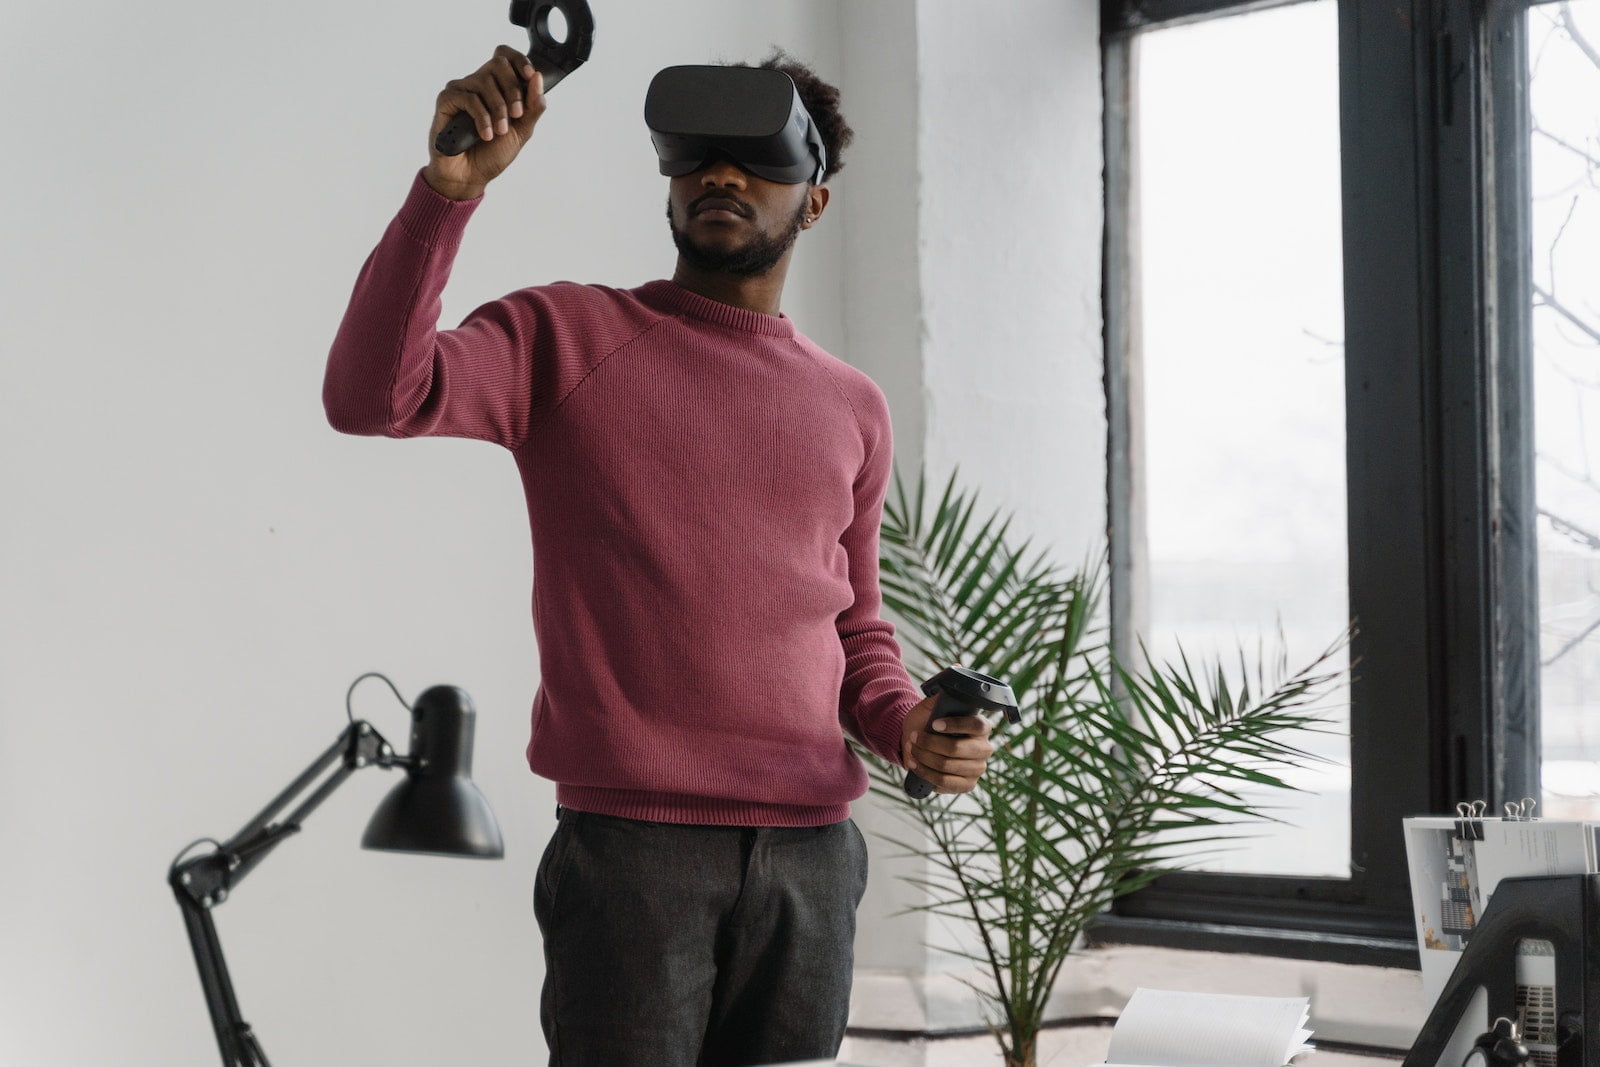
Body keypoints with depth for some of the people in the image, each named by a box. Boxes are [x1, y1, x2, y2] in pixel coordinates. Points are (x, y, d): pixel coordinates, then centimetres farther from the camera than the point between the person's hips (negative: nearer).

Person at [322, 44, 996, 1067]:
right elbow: (371, 395, -12)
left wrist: (904, 722, 4)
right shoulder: (571, 335, 5)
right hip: (628, 842, -4)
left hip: (811, 854, 4)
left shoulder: (854, 408, 17)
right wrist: (451, 184, -21)